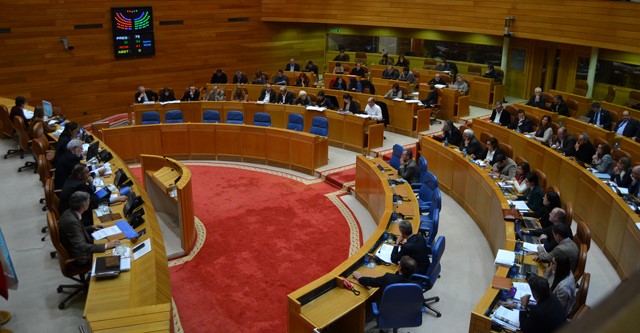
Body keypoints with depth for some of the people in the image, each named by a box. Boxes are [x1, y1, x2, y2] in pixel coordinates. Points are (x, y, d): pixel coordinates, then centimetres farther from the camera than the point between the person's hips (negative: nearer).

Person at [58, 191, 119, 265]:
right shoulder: (72, 221, -31)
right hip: (79, 255, -9)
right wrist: (106, 246, -31)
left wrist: (91, 228, 8)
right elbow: (82, 247, -32)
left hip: (77, 248, 9)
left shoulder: (70, 213, -4)